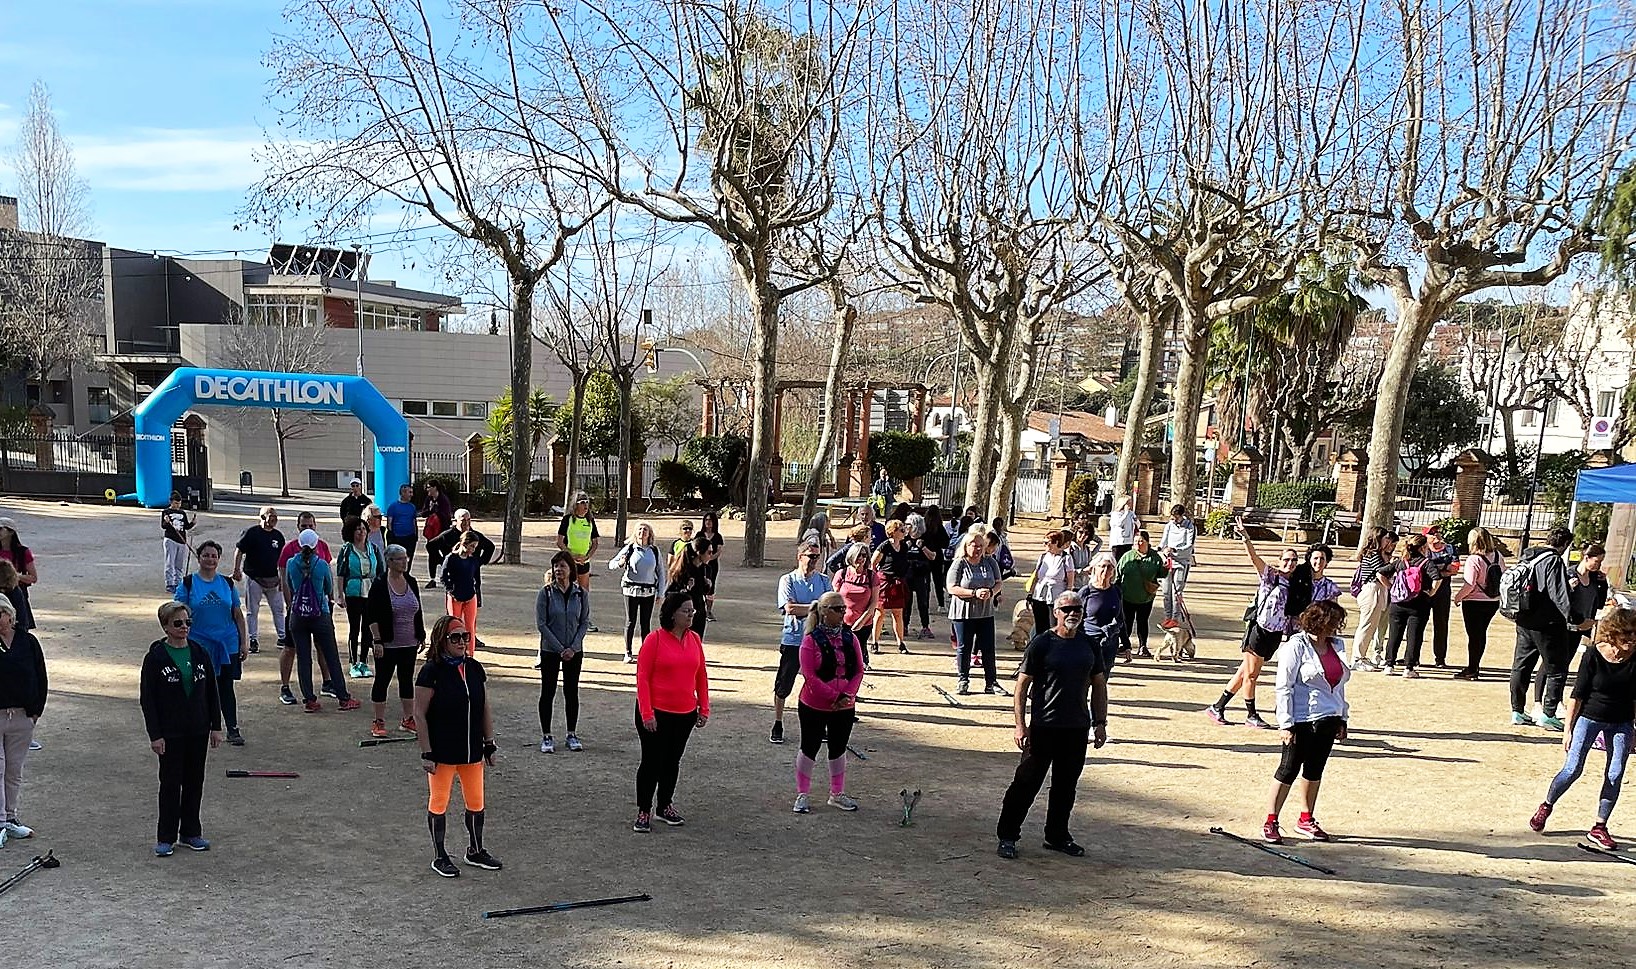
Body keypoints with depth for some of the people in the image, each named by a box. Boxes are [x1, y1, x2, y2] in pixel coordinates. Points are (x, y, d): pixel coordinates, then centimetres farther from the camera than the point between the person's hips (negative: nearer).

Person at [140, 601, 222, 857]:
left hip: (199, 730, 4)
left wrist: (216, 726, 5)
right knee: (170, 783, 3)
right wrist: (155, 735, -11)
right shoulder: (155, 658, -8)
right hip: (170, 733, -4)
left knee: (195, 781, 10)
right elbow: (147, 698, -8)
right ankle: (166, 838, 15)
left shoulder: (199, 653, 3)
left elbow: (211, 692, 8)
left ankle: (191, 832, 22)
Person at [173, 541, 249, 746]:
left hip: (227, 643, 1)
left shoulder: (227, 583, 6)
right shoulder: (187, 583, 0)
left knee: (226, 685, 4)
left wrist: (243, 642, 7)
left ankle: (233, 729, 10)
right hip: (199, 644, -1)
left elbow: (238, 615, 10)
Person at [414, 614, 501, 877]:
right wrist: (426, 753, -15)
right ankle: (439, 857, 23)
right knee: (439, 803, 9)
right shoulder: (431, 671, -15)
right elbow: (420, 714, -13)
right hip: (442, 752, -5)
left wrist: (489, 744, 9)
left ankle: (476, 852, 32)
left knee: (476, 803, 15)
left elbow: (485, 709, 9)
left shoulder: (474, 668, 2)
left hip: (472, 751, 5)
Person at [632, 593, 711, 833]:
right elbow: (642, 677, -12)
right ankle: (643, 812, 14)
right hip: (657, 714, -5)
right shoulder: (655, 638, -12)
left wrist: (704, 709, 7)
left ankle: (666, 807, 29)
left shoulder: (694, 639, 4)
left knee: (673, 761, 15)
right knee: (652, 762, 2)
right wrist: (646, 714, -15)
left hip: (686, 714, 5)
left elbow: (701, 676, 10)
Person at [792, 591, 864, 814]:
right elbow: (809, 675, -18)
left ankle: (837, 794, 31)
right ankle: (802, 794, 22)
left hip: (844, 707, 5)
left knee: (838, 749, 16)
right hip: (814, 706, -5)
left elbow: (859, 670, 1)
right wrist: (834, 697, -20)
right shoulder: (811, 640, -13)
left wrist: (847, 695, -15)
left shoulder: (850, 638, 1)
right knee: (810, 748, 7)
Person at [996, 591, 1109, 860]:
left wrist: (1100, 723, 10)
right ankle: (1007, 836, 14)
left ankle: (1057, 835, 29)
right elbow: (1022, 686, -7)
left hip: (1078, 727, 5)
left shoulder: (1091, 645, 6)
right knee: (1027, 782, 2)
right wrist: (1021, 725, -12)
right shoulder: (1041, 643, -8)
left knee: (1066, 786, 14)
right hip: (1043, 726, -4)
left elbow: (1099, 685, 15)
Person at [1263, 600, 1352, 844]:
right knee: (1289, 770, -2)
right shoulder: (1296, 645, -12)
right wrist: (1286, 724, -16)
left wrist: (1342, 718, 16)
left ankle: (1306, 819, 28)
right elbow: (1284, 687, -13)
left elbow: (1339, 684, 17)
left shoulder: (1337, 645, 9)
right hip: (1302, 720, -7)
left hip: (1328, 720, 7)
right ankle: (1270, 823, 7)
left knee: (1315, 770, 14)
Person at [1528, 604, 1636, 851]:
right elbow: (1577, 694, -10)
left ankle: (1599, 828, 11)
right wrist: (1568, 729, -8)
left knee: (1615, 775, 0)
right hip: (1589, 717, -3)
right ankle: (1547, 805, 18)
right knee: (1572, 768, -7)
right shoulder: (1593, 655, -17)